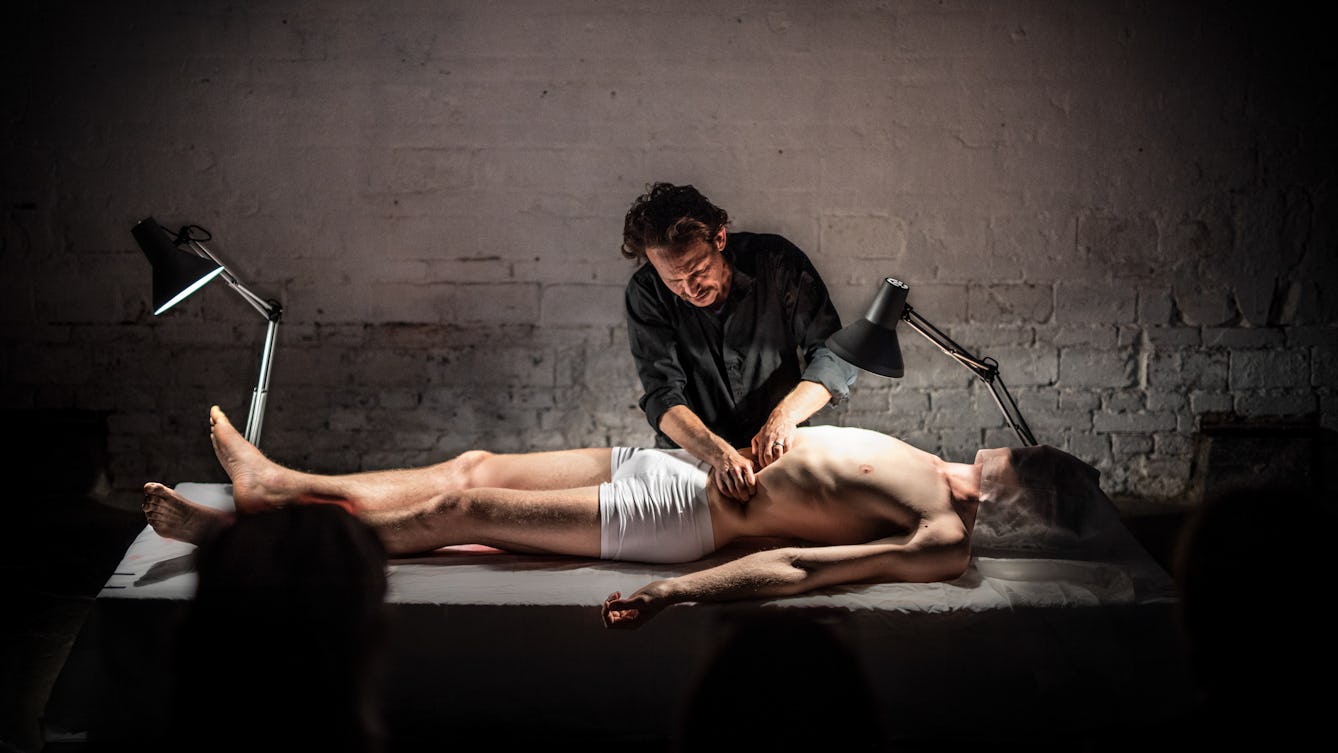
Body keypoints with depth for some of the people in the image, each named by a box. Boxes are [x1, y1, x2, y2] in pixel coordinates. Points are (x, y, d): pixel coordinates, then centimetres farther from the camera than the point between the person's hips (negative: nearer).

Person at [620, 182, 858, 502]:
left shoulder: (777, 262, -9)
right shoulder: (645, 293, -9)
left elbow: (834, 355, -9)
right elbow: (662, 396, -16)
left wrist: (785, 414, -28)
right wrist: (720, 455, -34)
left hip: (777, 450, 0)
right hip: (692, 455, 0)